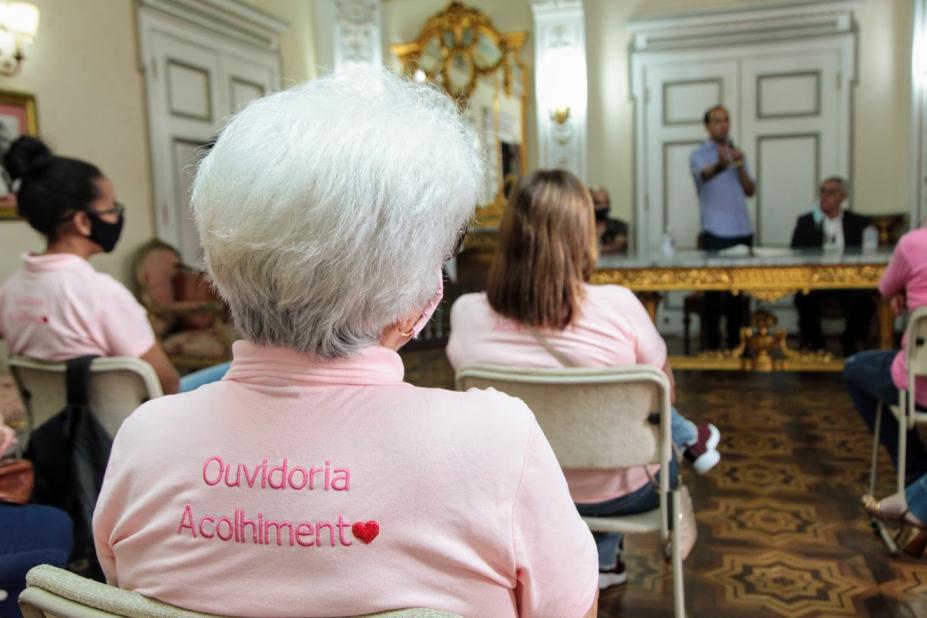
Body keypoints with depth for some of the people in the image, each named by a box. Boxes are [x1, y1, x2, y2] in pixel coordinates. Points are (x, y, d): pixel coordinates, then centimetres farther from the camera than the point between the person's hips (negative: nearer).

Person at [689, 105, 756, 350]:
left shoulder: (737, 153, 17)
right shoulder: (699, 154, 0)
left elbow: (750, 190, 11)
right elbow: (704, 174, -25)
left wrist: (740, 167, -7)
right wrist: (720, 165, -48)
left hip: (742, 230, 5)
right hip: (716, 231, -5)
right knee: (714, 289, -7)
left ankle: (735, 341, 17)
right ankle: (711, 343, -1)